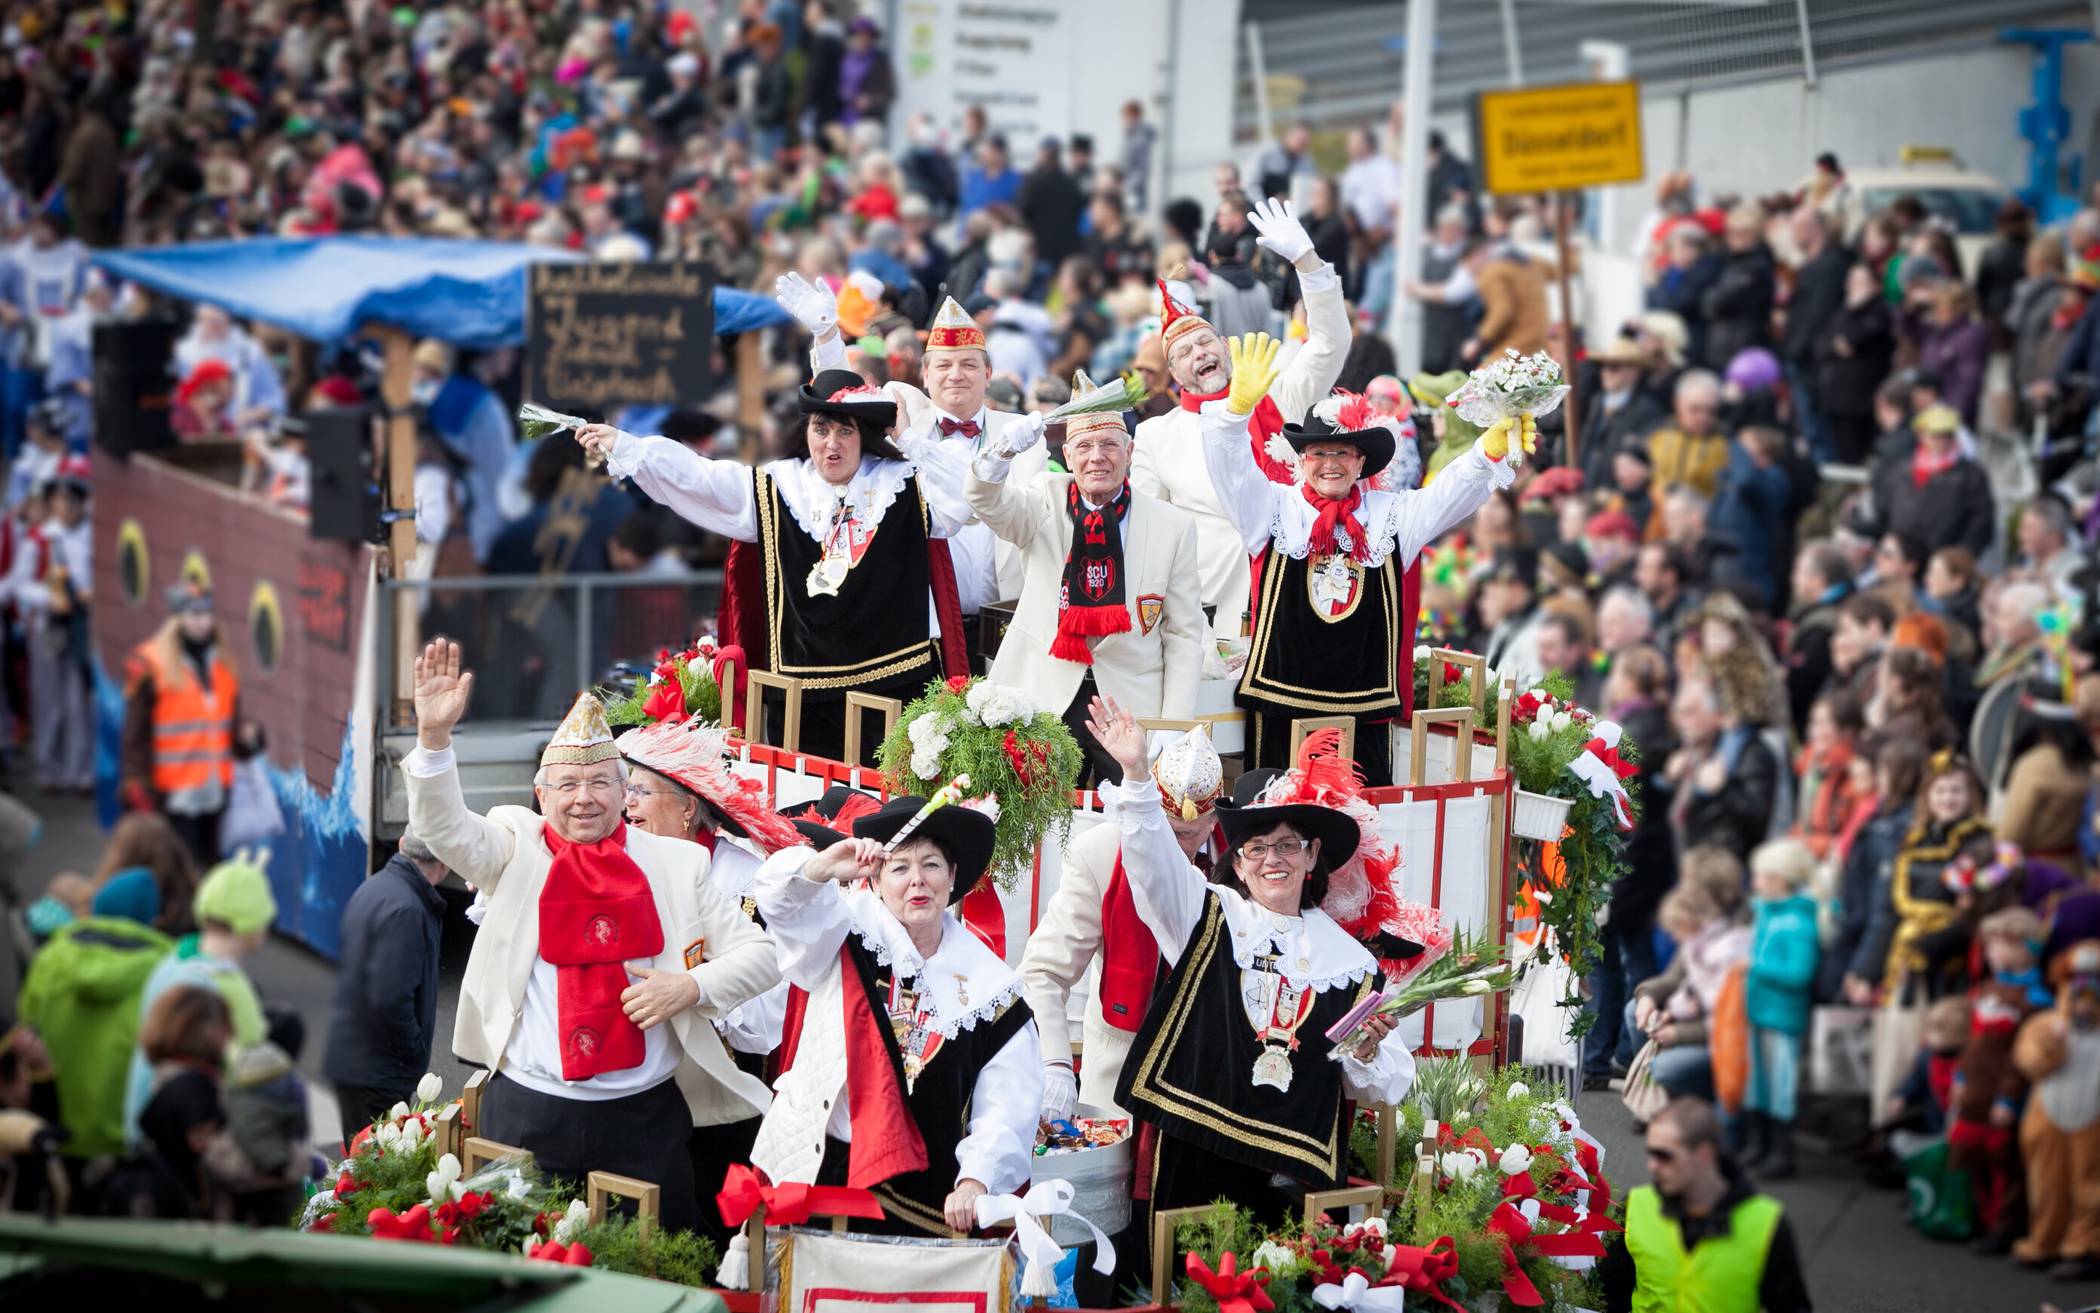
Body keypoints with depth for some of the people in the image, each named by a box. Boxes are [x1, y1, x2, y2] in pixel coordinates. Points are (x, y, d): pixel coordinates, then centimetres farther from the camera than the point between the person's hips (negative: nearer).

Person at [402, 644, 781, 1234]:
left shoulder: (676, 863, 6)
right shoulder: (517, 847, 5)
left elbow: (759, 955, 9)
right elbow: (445, 829, -14)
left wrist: (691, 987, -9)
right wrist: (435, 736, -30)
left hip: (645, 1119, 1)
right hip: (528, 1114, 0)